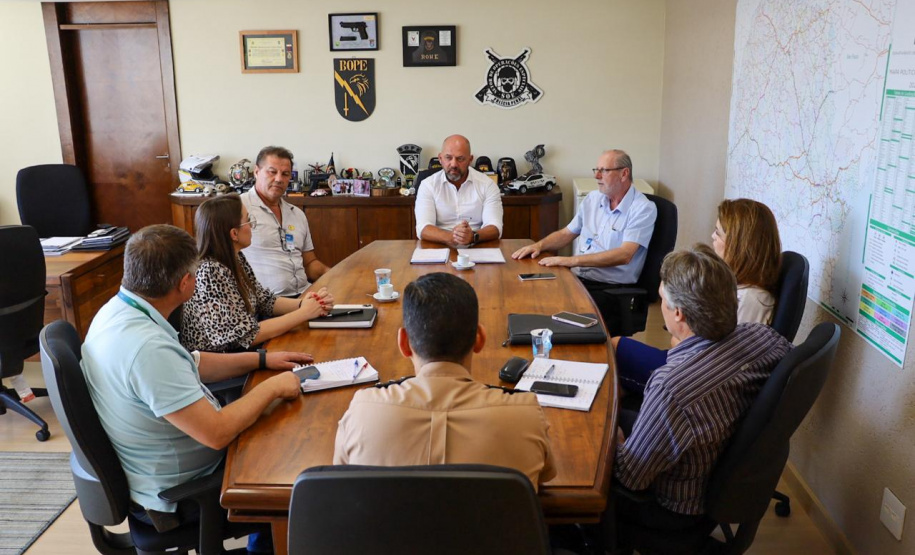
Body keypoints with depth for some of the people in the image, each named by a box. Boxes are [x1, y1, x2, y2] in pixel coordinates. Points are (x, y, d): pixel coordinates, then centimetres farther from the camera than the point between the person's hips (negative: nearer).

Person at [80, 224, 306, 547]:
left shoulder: (117, 310, -4)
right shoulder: (147, 348, -35)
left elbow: (189, 365, 10)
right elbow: (217, 433, -32)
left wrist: (262, 360, 8)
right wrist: (272, 387, -17)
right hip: (175, 496, -8)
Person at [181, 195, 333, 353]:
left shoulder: (235, 258, 0)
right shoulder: (210, 273, -25)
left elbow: (265, 301, 8)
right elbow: (247, 335, -24)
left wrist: (302, 303, -10)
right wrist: (304, 313, -18)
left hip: (241, 351, 7)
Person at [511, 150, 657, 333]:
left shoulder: (643, 208, -7)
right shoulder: (593, 198, 15)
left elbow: (624, 255, -20)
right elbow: (567, 233, 24)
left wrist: (572, 260, -25)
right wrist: (539, 245, 3)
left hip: (610, 288, -6)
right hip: (576, 278, 6)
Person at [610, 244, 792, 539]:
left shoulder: (670, 387, -42)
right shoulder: (765, 336, -22)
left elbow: (631, 477, -27)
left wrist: (615, 443, -5)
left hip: (683, 512, -7)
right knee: (620, 415, 20)